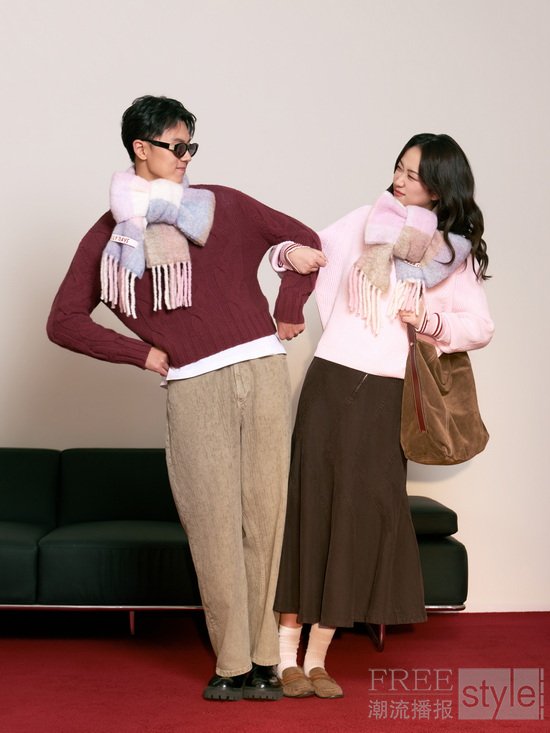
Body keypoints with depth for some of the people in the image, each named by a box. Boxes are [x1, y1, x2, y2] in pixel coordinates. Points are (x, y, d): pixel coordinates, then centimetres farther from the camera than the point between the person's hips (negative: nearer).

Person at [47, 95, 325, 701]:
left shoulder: (224, 206, 12)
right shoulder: (109, 234, 9)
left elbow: (305, 242, 21)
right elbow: (64, 321, 9)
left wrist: (289, 314, 14)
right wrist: (139, 352, 3)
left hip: (263, 371, 1)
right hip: (193, 389, -1)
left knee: (266, 515, 1)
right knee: (215, 527, -3)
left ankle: (265, 658, 9)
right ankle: (233, 663, 5)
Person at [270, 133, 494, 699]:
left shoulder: (457, 251, 7)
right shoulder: (366, 221, 6)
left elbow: (481, 328, 6)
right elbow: (308, 250, 13)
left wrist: (428, 320, -10)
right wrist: (290, 254, -9)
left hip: (387, 392, 1)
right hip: (332, 377, -1)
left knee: (363, 511, 1)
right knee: (308, 502, -2)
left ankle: (316, 657, 11)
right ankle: (285, 654, 6)